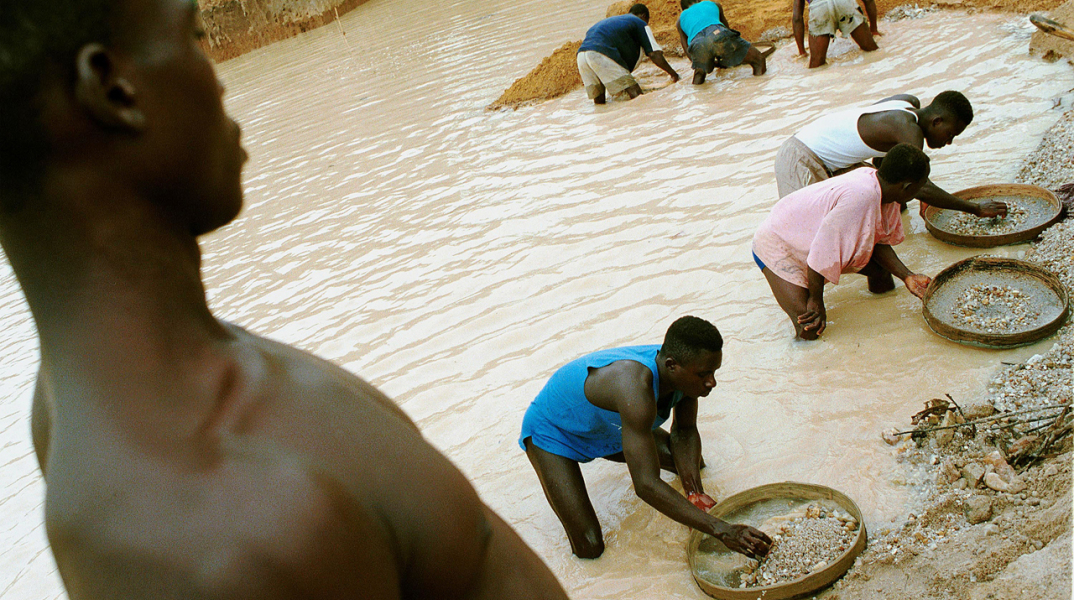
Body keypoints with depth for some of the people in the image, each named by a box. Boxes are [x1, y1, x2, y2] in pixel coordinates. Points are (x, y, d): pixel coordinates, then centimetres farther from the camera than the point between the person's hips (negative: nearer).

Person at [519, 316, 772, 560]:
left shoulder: (686, 372, -21)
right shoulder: (636, 385, -45)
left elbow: (684, 431, -1)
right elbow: (647, 485, -45)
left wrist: (695, 493, -18)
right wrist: (721, 530, -45)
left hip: (608, 428, 7)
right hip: (551, 431, -7)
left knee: (693, 462, 8)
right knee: (589, 547, -13)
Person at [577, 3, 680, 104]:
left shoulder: (610, 20, 38)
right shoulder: (641, 24, 17)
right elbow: (654, 55, 7)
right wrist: (673, 73, 20)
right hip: (601, 55, -7)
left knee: (599, 102, 14)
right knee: (635, 93, -9)